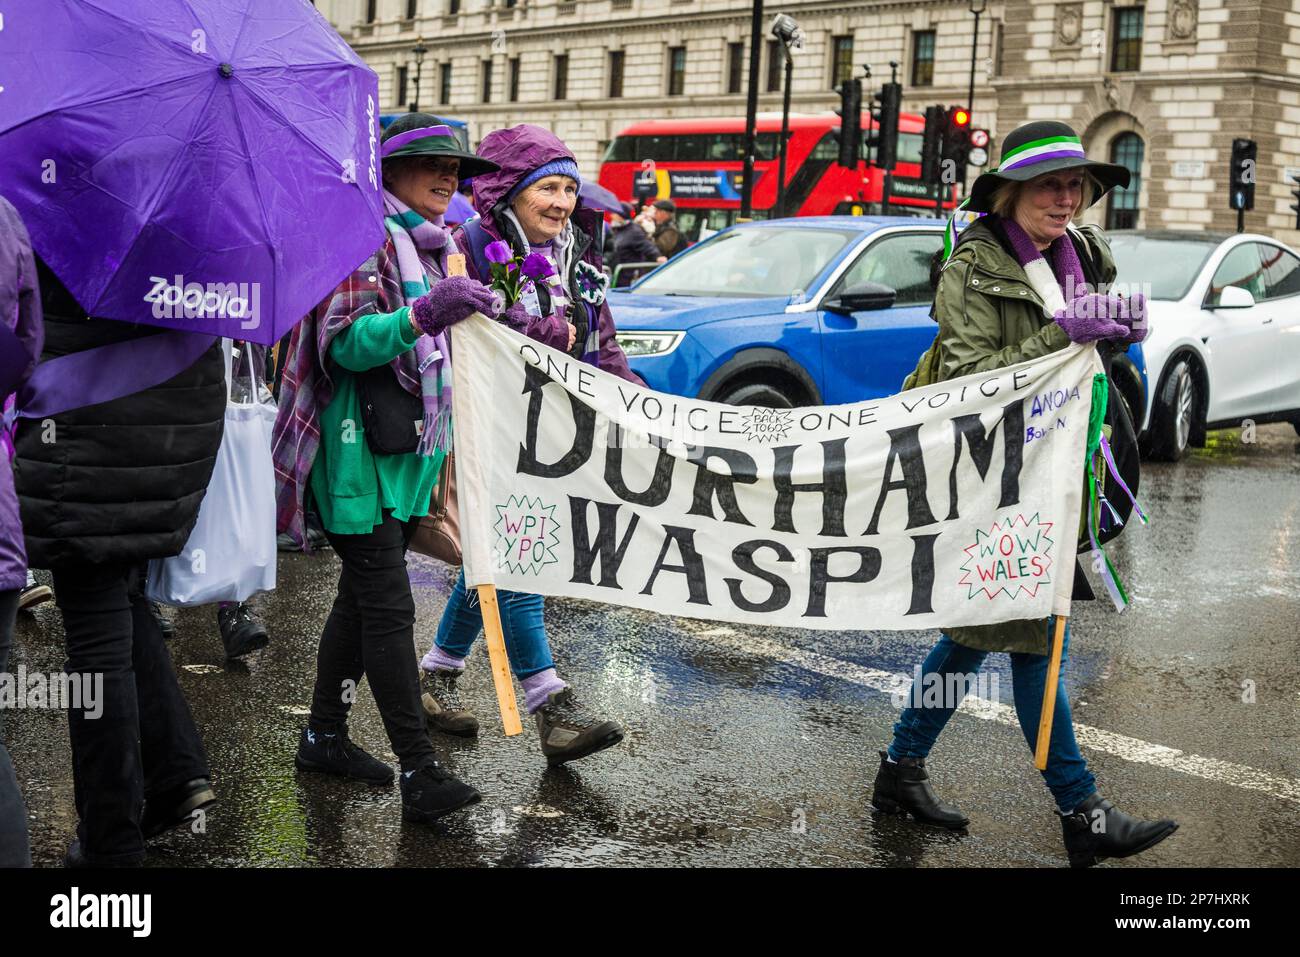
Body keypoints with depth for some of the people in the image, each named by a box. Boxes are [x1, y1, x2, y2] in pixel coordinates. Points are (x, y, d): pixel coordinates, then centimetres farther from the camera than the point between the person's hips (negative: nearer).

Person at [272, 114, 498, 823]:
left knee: (361, 597, 15)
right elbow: (343, 343, -20)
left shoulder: (432, 247, 18)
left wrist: (472, 309, 12)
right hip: (361, 450, -9)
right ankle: (420, 772, -12)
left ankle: (324, 738, 26)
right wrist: (420, 317, -34)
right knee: (388, 607, -11)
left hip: (408, 450, 9)